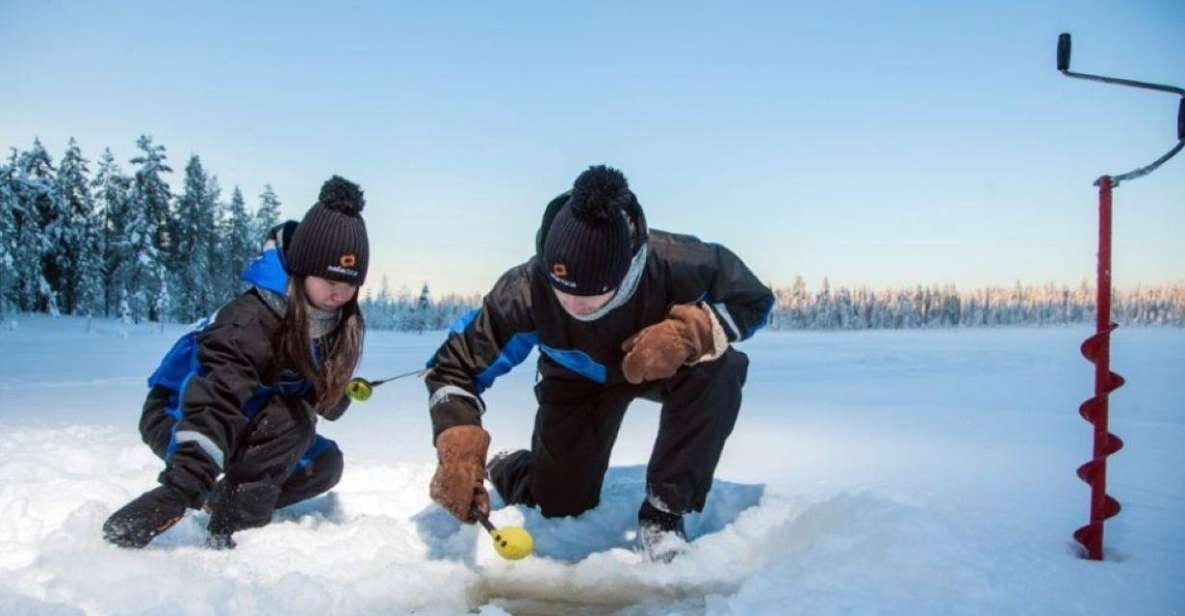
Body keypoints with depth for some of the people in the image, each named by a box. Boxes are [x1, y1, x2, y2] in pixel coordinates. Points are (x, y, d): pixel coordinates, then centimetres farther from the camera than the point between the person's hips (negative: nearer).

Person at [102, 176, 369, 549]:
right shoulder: (250, 319, -33)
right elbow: (216, 401, -44)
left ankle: (225, 499, -2)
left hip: (249, 422, 8)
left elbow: (327, 399, 1)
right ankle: (227, 522, -20)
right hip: (177, 416, -8)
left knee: (325, 463, -5)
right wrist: (177, 492, -53)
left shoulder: (344, 325, -10)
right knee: (289, 421, -31)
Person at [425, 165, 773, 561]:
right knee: (562, 507, -5)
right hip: (578, 380, 0)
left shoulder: (673, 262, -39)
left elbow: (753, 299, -22)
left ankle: (664, 510, -16)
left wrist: (690, 332, -42)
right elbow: (454, 368, -26)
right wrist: (458, 453, -43)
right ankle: (506, 469, 33)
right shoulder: (527, 290, -37)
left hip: (662, 365, 0)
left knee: (718, 369, -34)